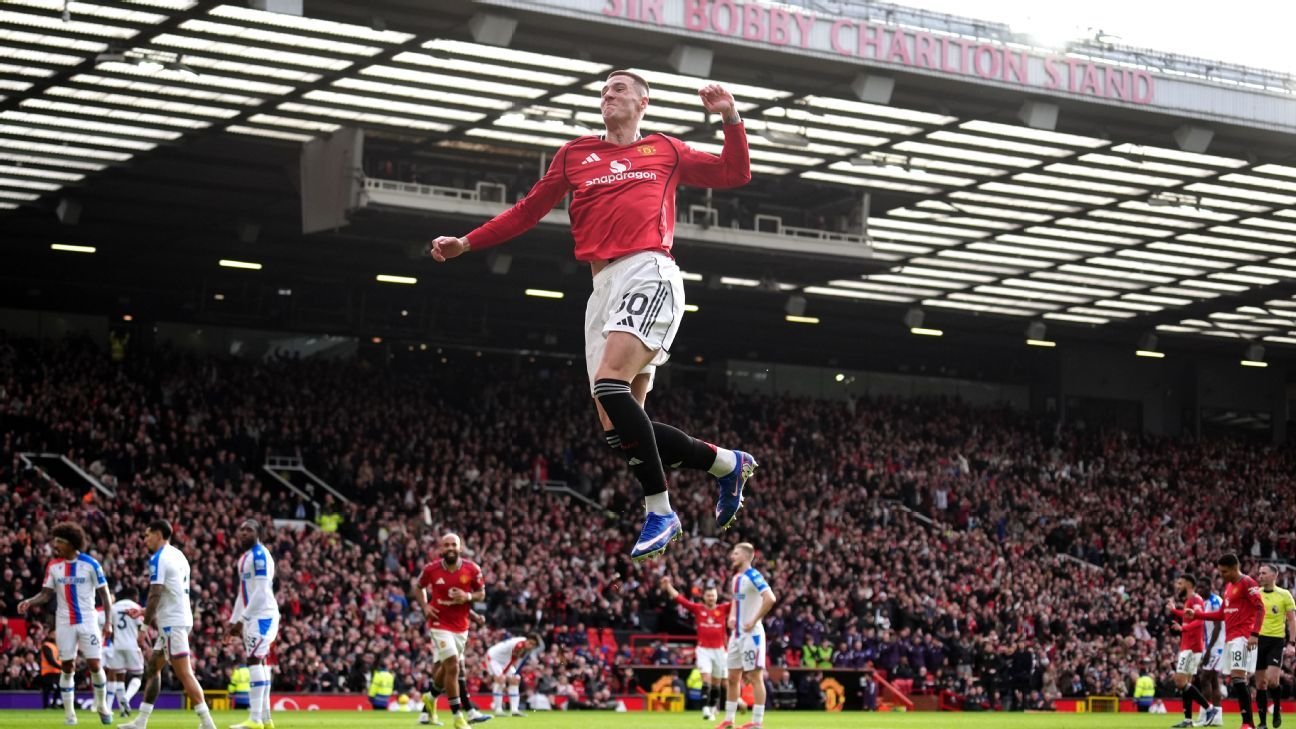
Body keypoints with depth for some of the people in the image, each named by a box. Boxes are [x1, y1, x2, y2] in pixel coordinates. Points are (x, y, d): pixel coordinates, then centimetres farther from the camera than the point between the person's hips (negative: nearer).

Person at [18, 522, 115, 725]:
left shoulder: (90, 564, -8)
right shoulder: (53, 566, 2)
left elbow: (105, 594, -4)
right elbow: (46, 594, 5)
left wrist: (108, 622, -10)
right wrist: (29, 602, -15)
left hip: (88, 622, -2)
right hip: (64, 623, 2)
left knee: (95, 665, -4)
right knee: (67, 667, 2)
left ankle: (102, 705, 18)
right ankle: (69, 712, 10)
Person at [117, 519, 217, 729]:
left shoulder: (158, 559, -12)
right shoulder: (178, 555, 16)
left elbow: (155, 595, -17)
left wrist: (147, 621, -7)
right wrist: (148, 611, 23)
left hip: (172, 623, -10)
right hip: (181, 618, 10)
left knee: (184, 674, -11)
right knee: (152, 669, 16)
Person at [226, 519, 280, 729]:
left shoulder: (260, 555, -13)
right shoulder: (244, 557, 17)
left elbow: (261, 592, -19)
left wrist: (241, 619, -19)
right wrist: (233, 621, 18)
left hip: (263, 615, -9)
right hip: (253, 616, 9)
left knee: (254, 661, -14)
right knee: (259, 663, 9)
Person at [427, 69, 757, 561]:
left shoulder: (665, 151, 15)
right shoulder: (576, 154, 20)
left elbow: (735, 174, 19)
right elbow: (528, 210, 22)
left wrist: (730, 120, 4)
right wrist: (466, 244, 18)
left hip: (650, 275, -5)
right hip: (604, 286, 5)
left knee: (610, 384, -28)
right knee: (617, 429, -3)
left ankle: (659, 511, -21)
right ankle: (726, 462, 15)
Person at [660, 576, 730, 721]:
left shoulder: (723, 609, 2)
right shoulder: (698, 609, 1)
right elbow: (678, 598, -1)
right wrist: (668, 585, -5)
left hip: (719, 649, 2)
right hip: (703, 649, -2)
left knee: (716, 682, 11)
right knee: (706, 679, -15)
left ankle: (713, 709, 24)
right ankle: (705, 709, -21)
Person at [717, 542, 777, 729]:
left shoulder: (753, 577, -15)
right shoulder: (736, 578, 13)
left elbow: (770, 599, -27)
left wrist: (754, 621, -22)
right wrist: (732, 616, 11)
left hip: (751, 634, -9)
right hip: (736, 634, 9)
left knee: (755, 677, -5)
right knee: (733, 677, 12)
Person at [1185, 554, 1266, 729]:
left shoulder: (1247, 583, -8)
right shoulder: (1228, 586, 20)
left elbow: (1260, 608, -15)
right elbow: (1222, 614, 27)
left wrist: (1254, 634, -24)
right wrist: (1196, 614, 20)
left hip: (1242, 637, -9)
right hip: (1230, 638, 9)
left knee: (1238, 677, -17)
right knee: (1233, 681, 7)